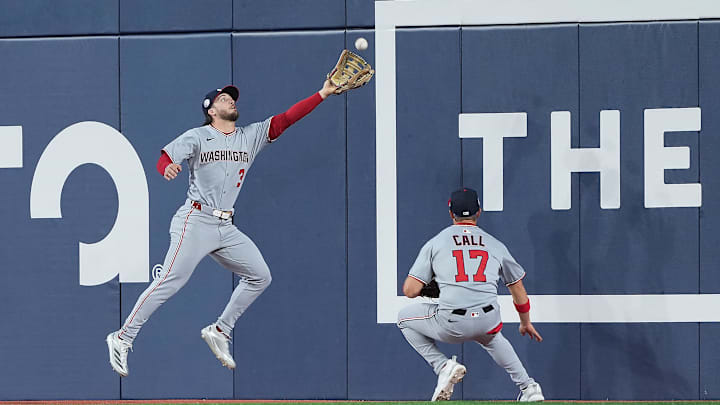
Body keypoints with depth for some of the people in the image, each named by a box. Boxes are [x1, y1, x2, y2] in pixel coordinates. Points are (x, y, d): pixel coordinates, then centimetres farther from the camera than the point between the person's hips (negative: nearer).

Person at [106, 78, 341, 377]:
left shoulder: (251, 136, 13)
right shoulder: (197, 137, -1)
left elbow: (285, 119, 6)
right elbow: (164, 159, -9)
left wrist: (322, 94, -2)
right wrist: (168, 168, -34)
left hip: (226, 228, 6)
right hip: (196, 221, -6)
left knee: (260, 277, 4)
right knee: (171, 282, -17)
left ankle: (220, 332, 13)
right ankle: (123, 338, -12)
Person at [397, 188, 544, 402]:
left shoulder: (435, 243, 8)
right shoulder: (495, 245, 15)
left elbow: (410, 290, 2)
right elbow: (518, 288, 24)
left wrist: (428, 288, 27)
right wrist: (526, 323, 41)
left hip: (451, 326, -4)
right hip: (488, 324, 4)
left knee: (405, 317, 22)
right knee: (490, 336, 41)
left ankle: (443, 366, 6)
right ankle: (528, 387, 33)